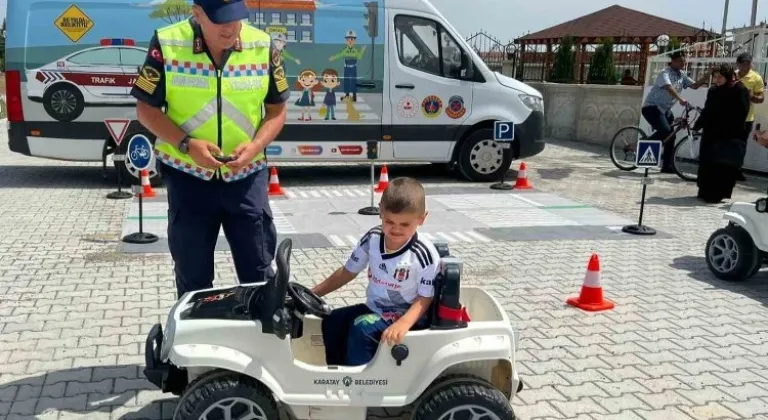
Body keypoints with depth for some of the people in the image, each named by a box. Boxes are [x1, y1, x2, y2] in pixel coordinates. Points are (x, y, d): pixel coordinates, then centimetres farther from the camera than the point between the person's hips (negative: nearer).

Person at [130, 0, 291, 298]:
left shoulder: (263, 47, -4)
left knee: (258, 271, 9)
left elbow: (276, 108, 4)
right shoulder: (167, 44, -10)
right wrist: (186, 144, -18)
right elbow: (146, 108, -3)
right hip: (187, 175, -1)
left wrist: (255, 146, -15)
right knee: (193, 275, 11)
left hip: (246, 175, 1)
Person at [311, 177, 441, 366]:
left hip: (406, 316, -6)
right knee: (332, 321, -8)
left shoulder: (424, 254, -21)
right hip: (374, 309, 7)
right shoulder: (372, 239, -5)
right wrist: (311, 293, 4)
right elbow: (348, 272, 7)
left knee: (361, 328, -27)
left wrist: (403, 323, -34)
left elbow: (424, 298, -16)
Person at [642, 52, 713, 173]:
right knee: (664, 130, -29)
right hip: (652, 107, -9)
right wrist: (680, 99, -49)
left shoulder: (681, 75, 8)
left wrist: (707, 76, -9)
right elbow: (669, 87, -35)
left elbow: (695, 85, 5)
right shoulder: (665, 73, -17)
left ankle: (668, 166, 15)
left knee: (670, 136, 7)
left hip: (665, 109, 9)